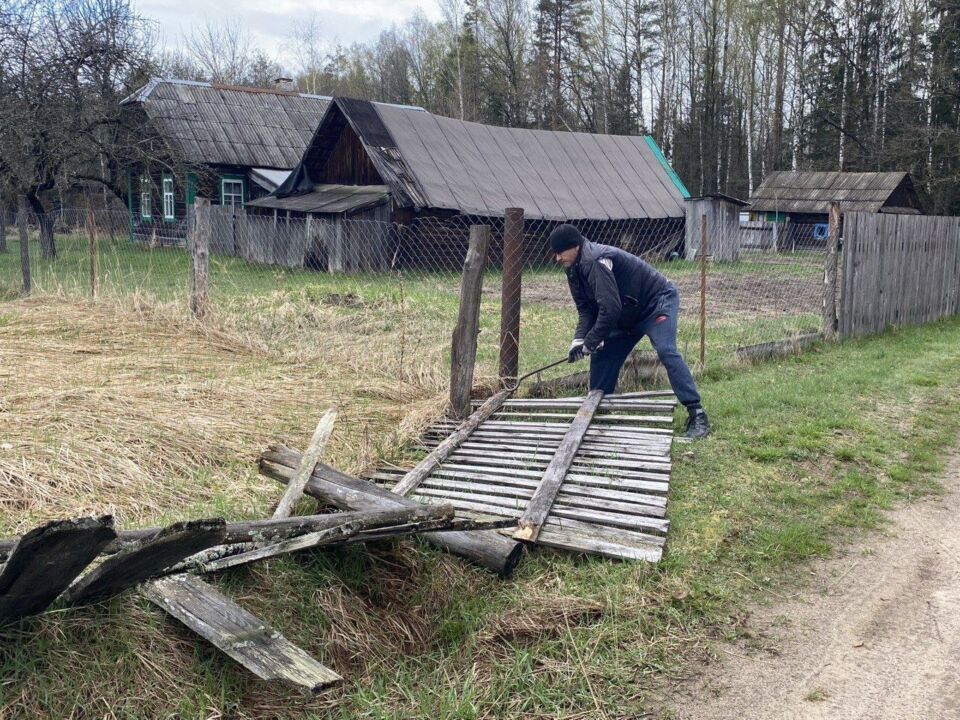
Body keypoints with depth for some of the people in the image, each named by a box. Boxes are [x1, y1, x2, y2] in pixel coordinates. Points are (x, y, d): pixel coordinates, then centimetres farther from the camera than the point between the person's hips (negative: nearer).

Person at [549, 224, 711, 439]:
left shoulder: (595, 260, -31)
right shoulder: (575, 269, -1)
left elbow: (610, 308, -35)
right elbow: (586, 308, 1)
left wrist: (590, 343, -26)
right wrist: (580, 339, -16)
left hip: (658, 300, -10)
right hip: (629, 313, 10)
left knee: (666, 351, -26)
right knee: (602, 355, 6)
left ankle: (697, 415, -26)